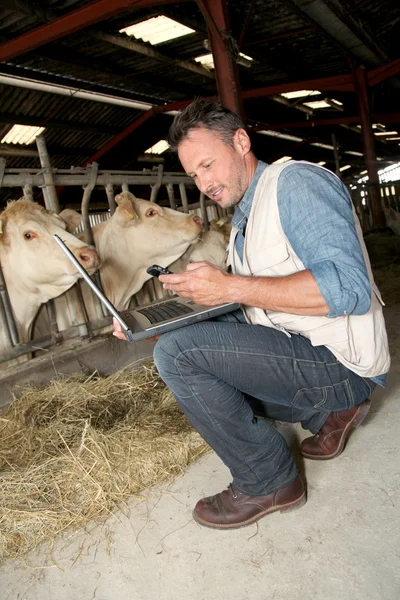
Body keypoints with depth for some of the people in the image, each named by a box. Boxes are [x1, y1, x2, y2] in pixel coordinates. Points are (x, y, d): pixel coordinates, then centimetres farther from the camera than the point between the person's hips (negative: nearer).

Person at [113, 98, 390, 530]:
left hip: (341, 363, -10)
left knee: (176, 353, -19)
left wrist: (232, 287, -25)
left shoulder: (295, 182, -12)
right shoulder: (243, 222, 18)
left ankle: (267, 481, 0)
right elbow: (234, 299, 14)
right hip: (296, 349, 10)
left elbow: (348, 287, -26)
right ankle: (328, 413, 15)